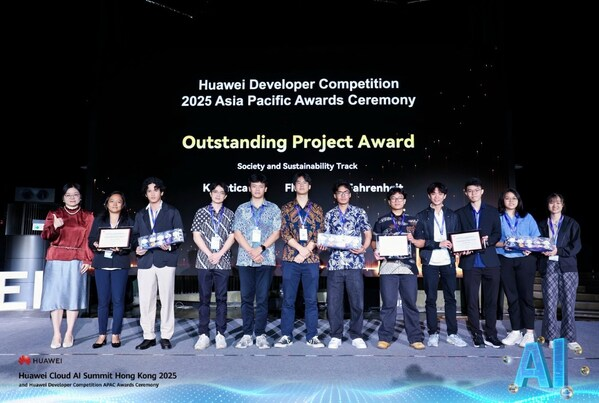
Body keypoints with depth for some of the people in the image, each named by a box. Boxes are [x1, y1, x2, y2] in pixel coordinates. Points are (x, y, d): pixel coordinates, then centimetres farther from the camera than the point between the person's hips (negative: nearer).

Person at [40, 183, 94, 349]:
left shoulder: (88, 216, 7)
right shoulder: (54, 214, 9)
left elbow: (90, 240, 4)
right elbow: (45, 236, -2)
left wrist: (88, 260, -5)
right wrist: (54, 226, -23)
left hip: (77, 262, -1)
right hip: (55, 261, 1)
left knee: (73, 296, 0)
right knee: (55, 295, -1)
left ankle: (69, 334, 8)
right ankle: (56, 334, 7)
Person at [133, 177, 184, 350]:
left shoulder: (172, 212, 9)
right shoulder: (140, 215, 20)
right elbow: (135, 236, 18)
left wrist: (170, 246, -15)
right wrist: (136, 248, -3)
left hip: (166, 259, -3)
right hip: (145, 260, 3)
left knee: (167, 299, -1)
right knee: (145, 300, 2)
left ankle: (166, 336, 9)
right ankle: (149, 336, 13)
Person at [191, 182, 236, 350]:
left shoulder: (230, 214, 8)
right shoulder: (201, 212, 8)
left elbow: (231, 237, 3)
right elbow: (196, 236, 2)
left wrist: (219, 254, -9)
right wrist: (209, 254, -7)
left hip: (223, 262, 0)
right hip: (204, 261, 0)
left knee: (221, 298, 3)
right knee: (204, 298, 3)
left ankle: (220, 334, 10)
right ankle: (203, 335, 8)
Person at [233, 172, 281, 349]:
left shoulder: (274, 209, 8)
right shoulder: (241, 209, 10)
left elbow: (276, 233, 1)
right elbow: (237, 233, 3)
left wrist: (260, 249, -11)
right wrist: (251, 251, -9)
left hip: (266, 259, -1)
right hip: (245, 259, 1)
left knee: (262, 298, 2)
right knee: (246, 298, 5)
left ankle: (260, 334, 10)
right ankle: (247, 334, 13)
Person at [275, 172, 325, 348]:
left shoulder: (317, 209, 10)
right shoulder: (286, 208, 8)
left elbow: (319, 234, 2)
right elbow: (284, 233, -1)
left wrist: (305, 252, -10)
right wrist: (301, 248, -13)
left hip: (311, 260, 1)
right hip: (290, 259, 0)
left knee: (311, 299, 4)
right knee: (288, 299, 4)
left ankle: (312, 336, 13)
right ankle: (286, 335, 13)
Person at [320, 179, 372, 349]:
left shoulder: (359, 212, 7)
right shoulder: (329, 215, 12)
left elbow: (368, 234, 6)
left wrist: (364, 247, -13)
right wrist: (322, 245, -10)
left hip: (354, 263, -1)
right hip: (334, 264, 2)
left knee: (357, 302, 2)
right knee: (333, 302, 3)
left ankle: (356, 336, 16)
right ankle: (336, 336, 16)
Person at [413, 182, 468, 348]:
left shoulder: (452, 215, 11)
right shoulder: (421, 216, 2)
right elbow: (418, 242, -5)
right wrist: (439, 244, -13)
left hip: (448, 261, 2)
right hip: (430, 262, -2)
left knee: (450, 298, 5)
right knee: (431, 299, 3)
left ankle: (452, 333, 15)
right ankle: (433, 334, 12)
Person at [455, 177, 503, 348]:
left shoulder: (492, 211, 13)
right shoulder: (460, 213, 10)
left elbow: (497, 234, 6)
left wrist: (487, 241, -14)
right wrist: (462, 249, -13)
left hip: (490, 261, 1)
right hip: (470, 262, -1)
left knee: (491, 300, 4)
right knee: (472, 300, 1)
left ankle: (491, 335, 14)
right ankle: (476, 335, 12)